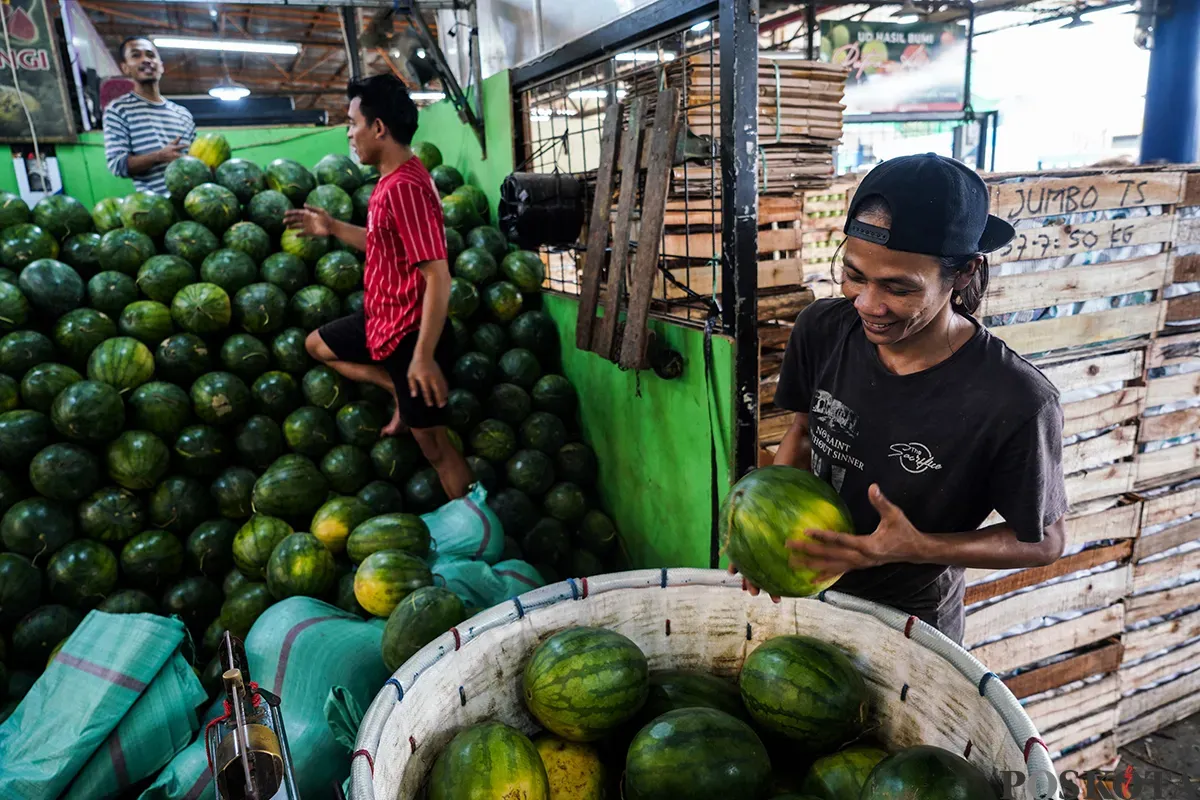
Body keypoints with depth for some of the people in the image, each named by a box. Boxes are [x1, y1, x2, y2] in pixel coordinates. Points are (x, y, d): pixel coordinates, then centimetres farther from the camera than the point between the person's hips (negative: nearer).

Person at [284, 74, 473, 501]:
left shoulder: (404, 187, -26)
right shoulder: (392, 179, 6)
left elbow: (438, 275, -29)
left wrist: (423, 355, -29)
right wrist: (333, 228, 14)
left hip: (410, 332, -10)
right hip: (384, 318, 10)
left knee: (433, 444, 1)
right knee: (317, 344, 29)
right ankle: (403, 398, 26)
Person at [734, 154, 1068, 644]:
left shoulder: (1016, 404, -29)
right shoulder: (823, 330, -18)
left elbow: (1043, 541, -14)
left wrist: (916, 548, -28)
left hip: (911, 626, -4)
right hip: (807, 592, 4)